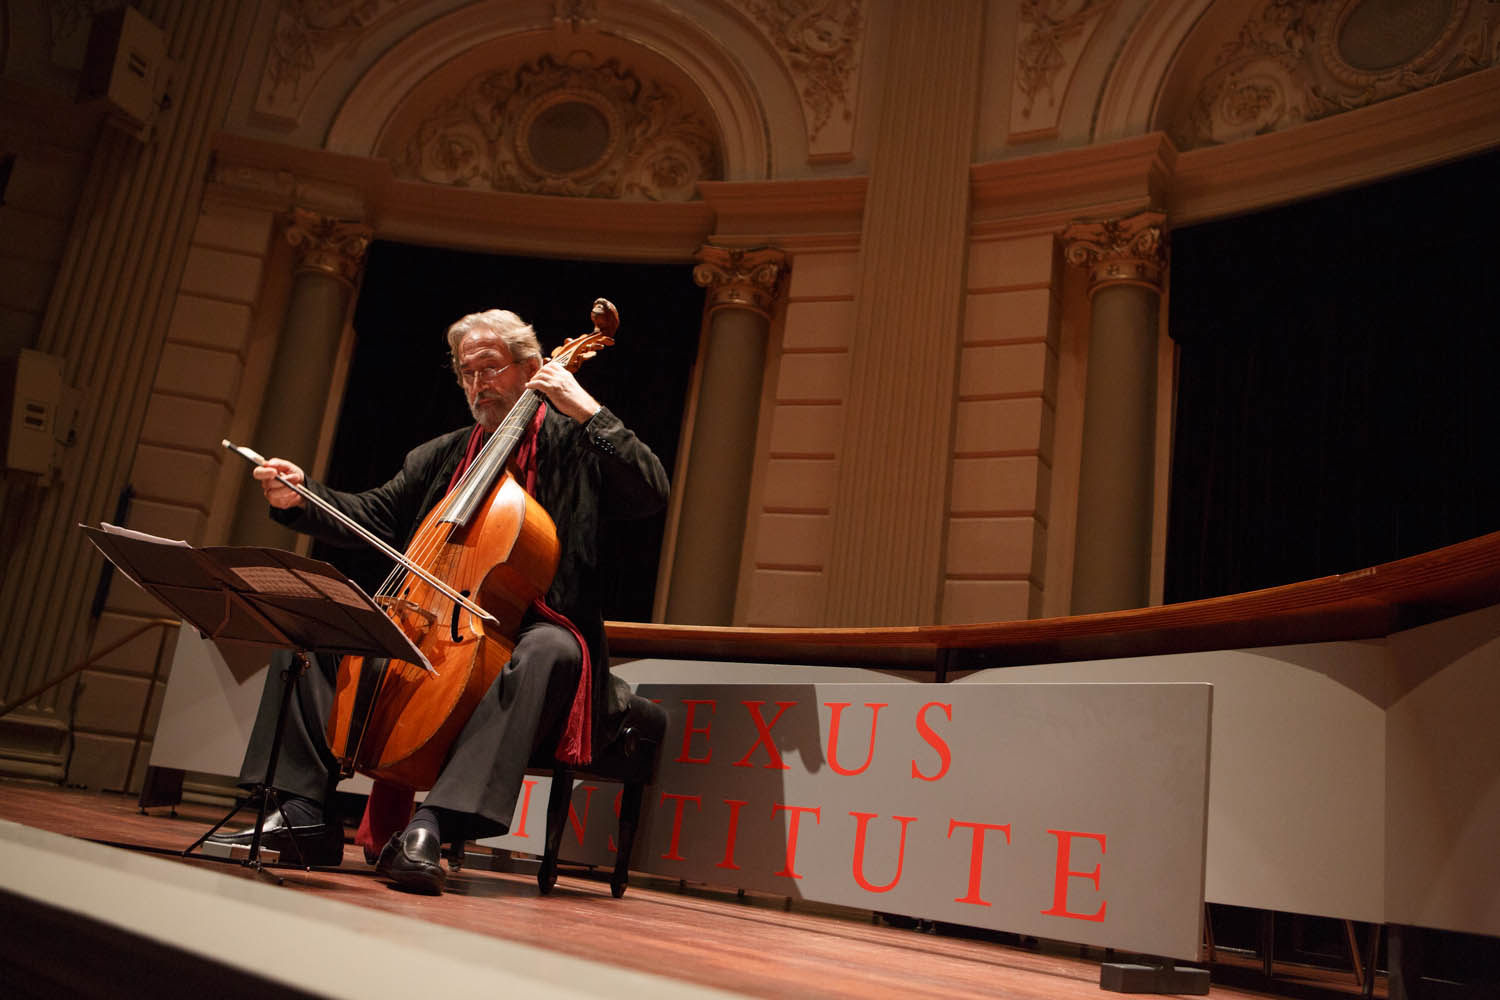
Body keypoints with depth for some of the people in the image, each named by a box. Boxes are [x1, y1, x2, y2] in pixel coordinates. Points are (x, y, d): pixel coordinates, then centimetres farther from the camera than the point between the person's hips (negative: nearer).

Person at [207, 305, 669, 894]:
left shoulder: (574, 445, 2)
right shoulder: (441, 455, 20)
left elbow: (651, 495, -14)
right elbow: (372, 518, 14)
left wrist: (591, 413, -18)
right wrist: (300, 498, -3)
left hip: (525, 628, -5)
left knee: (549, 649, -40)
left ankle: (430, 827, -45)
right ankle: (305, 814, -11)